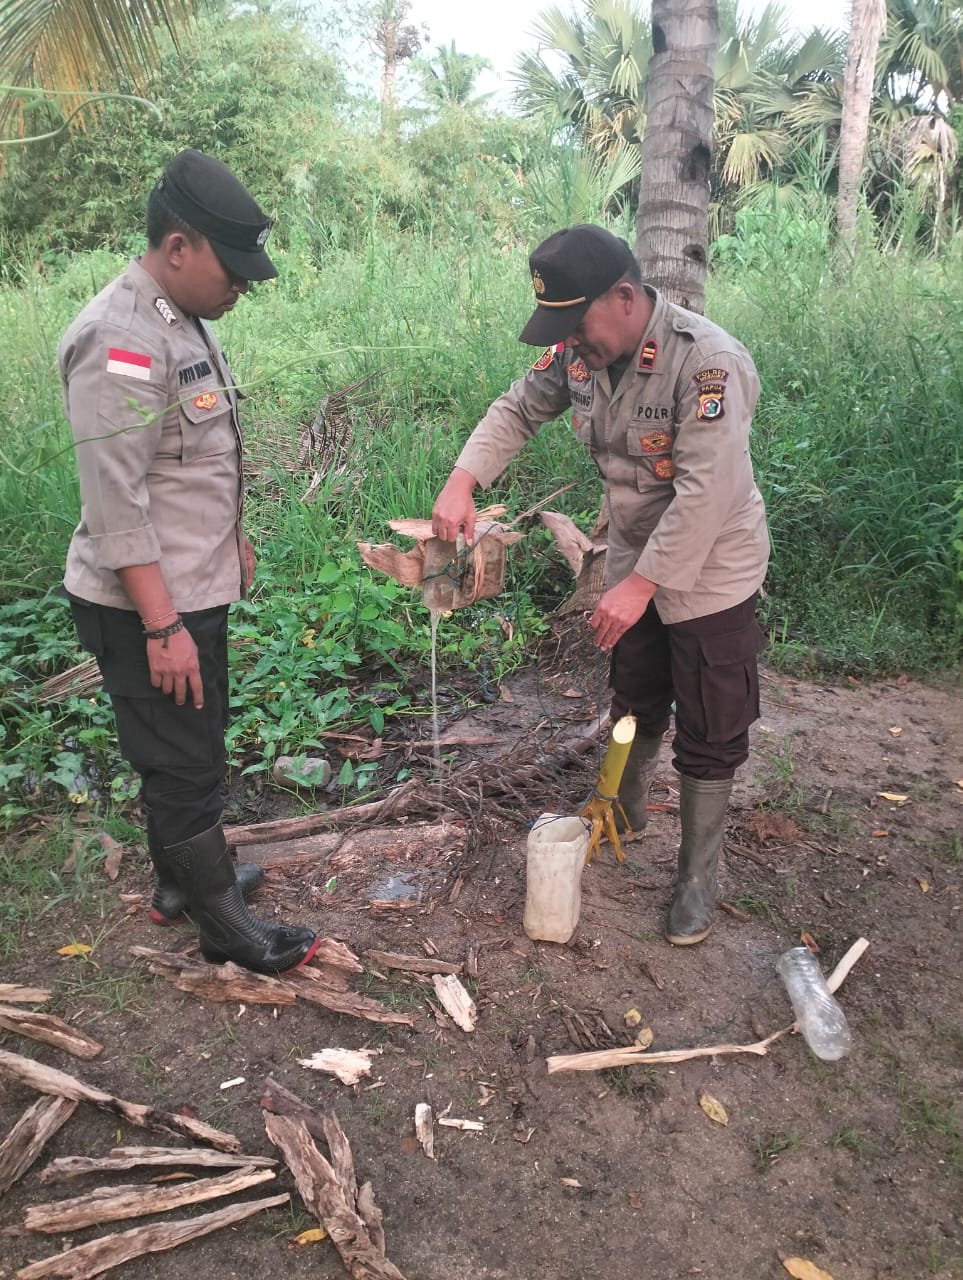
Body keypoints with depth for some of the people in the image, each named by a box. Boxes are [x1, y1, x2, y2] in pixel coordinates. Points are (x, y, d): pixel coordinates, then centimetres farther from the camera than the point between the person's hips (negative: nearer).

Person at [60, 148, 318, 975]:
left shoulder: (185, 321, 9)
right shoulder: (120, 342, -22)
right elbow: (116, 503, -25)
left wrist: (233, 541, 23)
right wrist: (162, 627, -25)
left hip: (194, 592, 9)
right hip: (145, 608, -9)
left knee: (189, 752, 22)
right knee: (185, 766, 4)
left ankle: (182, 878, 41)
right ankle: (226, 927, 21)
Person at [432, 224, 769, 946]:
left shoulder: (708, 362, -29)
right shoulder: (580, 352, -8)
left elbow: (706, 493, -32)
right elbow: (518, 410, 3)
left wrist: (642, 584, -30)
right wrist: (463, 481, -13)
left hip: (710, 573, -6)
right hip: (635, 563, 6)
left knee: (709, 737, 6)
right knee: (635, 704, 24)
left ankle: (699, 877, 24)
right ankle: (625, 812, 48)